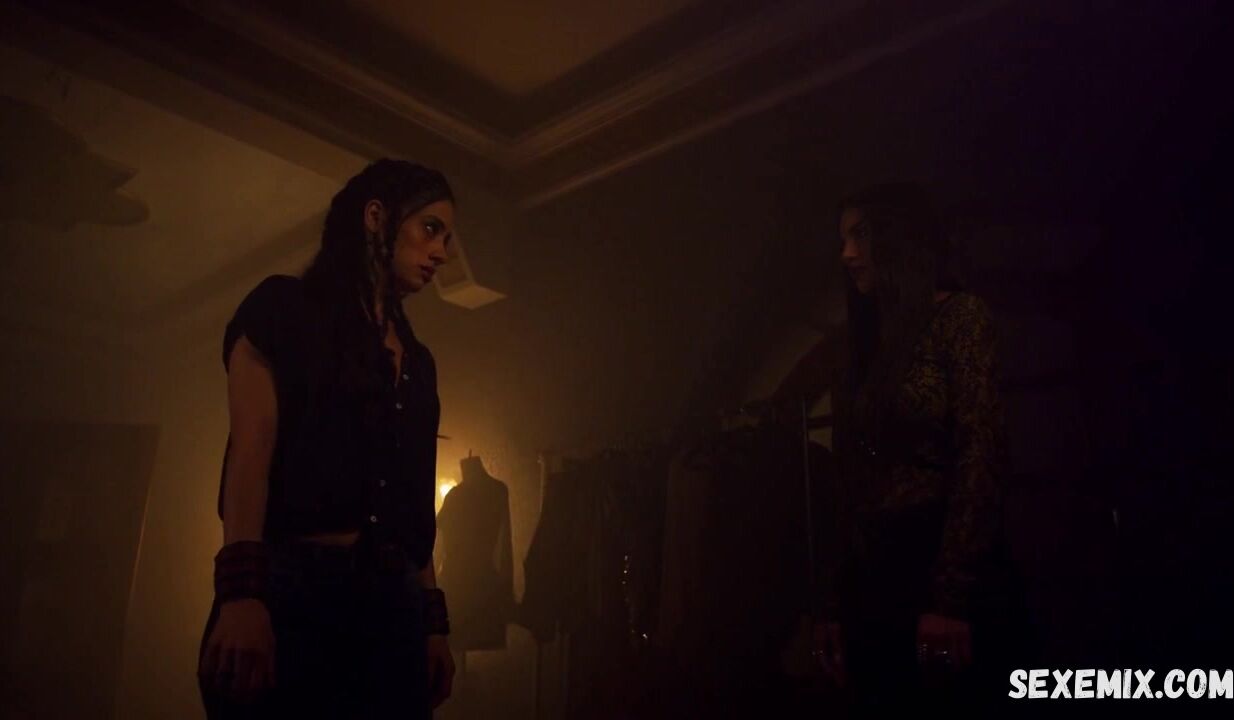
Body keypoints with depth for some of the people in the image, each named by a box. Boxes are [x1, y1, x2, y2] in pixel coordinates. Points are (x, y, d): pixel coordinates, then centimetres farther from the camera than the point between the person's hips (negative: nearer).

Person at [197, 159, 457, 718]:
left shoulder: (416, 359, 20)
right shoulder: (283, 309, 4)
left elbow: (413, 499, 14)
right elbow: (251, 449, -8)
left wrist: (434, 620, 8)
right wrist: (241, 593, -21)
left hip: (393, 601, 6)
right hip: (290, 589, -5)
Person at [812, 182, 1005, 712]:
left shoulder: (961, 317, -2)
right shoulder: (870, 347, 17)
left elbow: (980, 458, -13)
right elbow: (851, 486, 10)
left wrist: (952, 598, -20)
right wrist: (834, 605, 6)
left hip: (939, 575, -6)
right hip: (871, 587, 6)